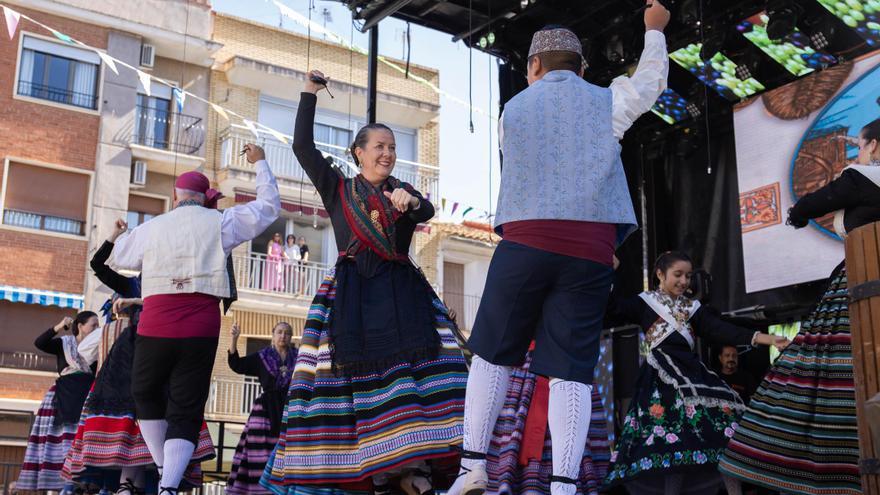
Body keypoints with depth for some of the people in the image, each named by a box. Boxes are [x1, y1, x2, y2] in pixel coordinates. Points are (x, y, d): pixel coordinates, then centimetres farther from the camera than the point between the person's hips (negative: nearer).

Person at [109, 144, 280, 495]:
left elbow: (116, 258, 27)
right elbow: (269, 206, 20)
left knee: (146, 395, 23)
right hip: (202, 329, 0)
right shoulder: (220, 222, 6)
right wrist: (260, 163, 33)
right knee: (186, 411, 5)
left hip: (155, 325, 0)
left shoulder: (151, 228, 9)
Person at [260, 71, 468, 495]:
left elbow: (427, 211, -7)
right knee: (357, 376, -9)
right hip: (351, 295, -1)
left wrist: (410, 202, -30)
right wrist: (310, 93, 4)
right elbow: (302, 146, 4)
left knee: (416, 369, -13)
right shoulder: (337, 189, 13)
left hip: (402, 293, 2)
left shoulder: (403, 191, 15)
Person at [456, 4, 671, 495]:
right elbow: (651, 81, 33)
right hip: (590, 251, 0)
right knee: (571, 371, 0)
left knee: (493, 354, 10)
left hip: (525, 242, 0)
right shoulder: (605, 102, 13)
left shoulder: (513, 109, 17)